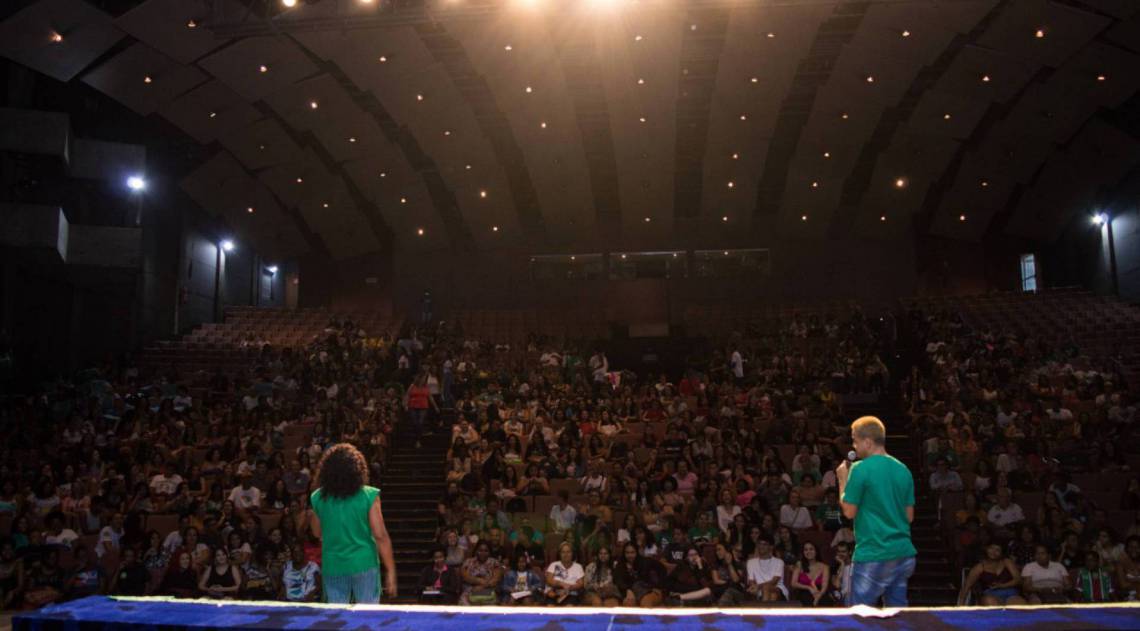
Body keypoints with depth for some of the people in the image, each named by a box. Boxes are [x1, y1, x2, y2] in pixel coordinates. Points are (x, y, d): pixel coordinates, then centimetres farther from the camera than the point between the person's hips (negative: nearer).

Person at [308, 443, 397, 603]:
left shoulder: (318, 498, -1)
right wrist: (391, 571, -8)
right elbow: (381, 536, -12)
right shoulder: (369, 496, -11)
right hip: (364, 565, -2)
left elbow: (317, 533, 13)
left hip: (332, 568, 3)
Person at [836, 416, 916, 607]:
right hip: (904, 553, 7)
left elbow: (849, 511, -7)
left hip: (873, 556, -7)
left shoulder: (860, 469, -12)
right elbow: (909, 516, 13)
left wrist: (843, 480, 5)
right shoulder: (903, 470, 9)